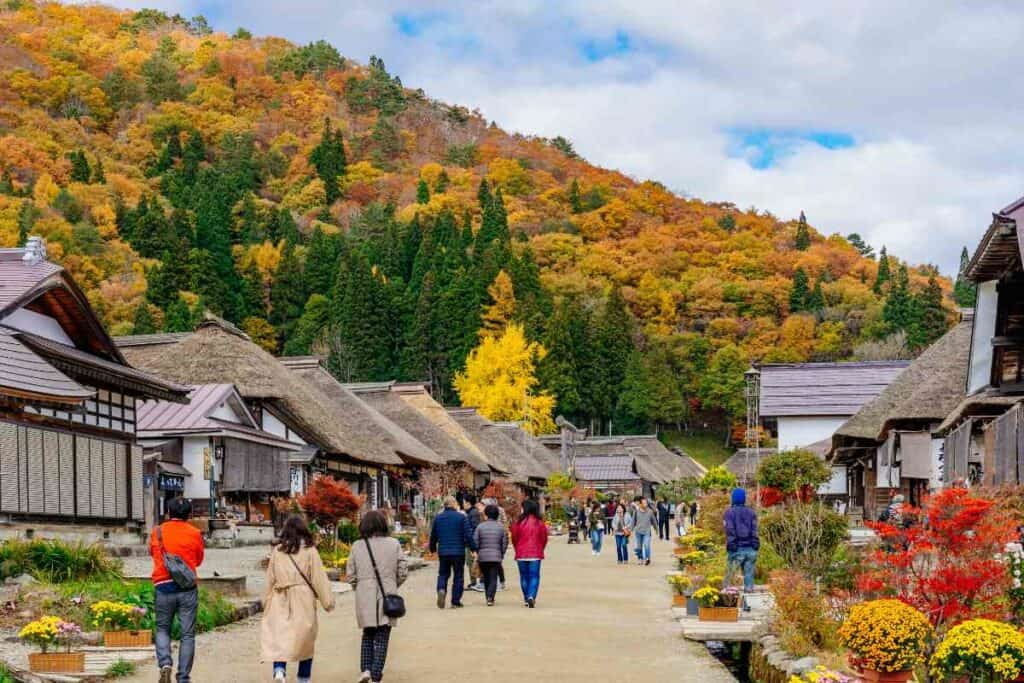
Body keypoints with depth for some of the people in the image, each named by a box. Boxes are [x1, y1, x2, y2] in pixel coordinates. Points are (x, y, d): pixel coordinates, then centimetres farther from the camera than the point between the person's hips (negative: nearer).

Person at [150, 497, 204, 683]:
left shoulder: (157, 532, 4)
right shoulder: (195, 533, 0)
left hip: (163, 587, 1)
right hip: (188, 589, -1)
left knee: (162, 629, 17)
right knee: (187, 635, 5)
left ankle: (165, 664, -6)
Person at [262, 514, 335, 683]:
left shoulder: (277, 550, 3)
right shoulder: (309, 550, -4)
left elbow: (270, 579, 8)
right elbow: (319, 577, -4)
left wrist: (266, 602, 18)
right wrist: (328, 600, 2)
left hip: (280, 601, 1)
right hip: (303, 600, -1)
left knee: (279, 639, 2)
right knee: (305, 641, 13)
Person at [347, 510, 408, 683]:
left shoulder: (357, 546, -1)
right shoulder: (394, 544, -4)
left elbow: (350, 576, 1)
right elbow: (403, 572, -1)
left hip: (365, 597, 1)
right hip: (387, 597, -1)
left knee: (368, 635, 18)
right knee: (382, 638, 6)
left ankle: (366, 669, 1)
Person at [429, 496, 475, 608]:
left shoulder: (438, 518, 5)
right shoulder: (462, 517, -5)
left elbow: (433, 536, 12)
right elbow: (468, 535, -10)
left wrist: (433, 549, 26)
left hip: (443, 552, 3)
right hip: (458, 552, -3)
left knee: (443, 574, 15)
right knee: (458, 576, 8)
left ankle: (441, 590, -14)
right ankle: (455, 602, 7)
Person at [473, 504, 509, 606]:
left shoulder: (480, 526, -3)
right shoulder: (501, 527, 1)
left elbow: (475, 542, -4)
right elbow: (505, 543, 3)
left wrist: (477, 552, 11)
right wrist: (501, 554, 16)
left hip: (482, 556, 1)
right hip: (496, 557, 0)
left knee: (486, 578, 16)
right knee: (493, 579, -1)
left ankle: (488, 597, 22)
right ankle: (490, 597, -18)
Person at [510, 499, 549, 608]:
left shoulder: (519, 522, -6)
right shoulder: (540, 523, -4)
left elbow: (514, 538, 3)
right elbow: (544, 539, 2)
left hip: (521, 554, 1)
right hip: (535, 554, -1)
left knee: (524, 576, 13)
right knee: (534, 576, 2)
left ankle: (526, 599, 19)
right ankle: (531, 596, -18)